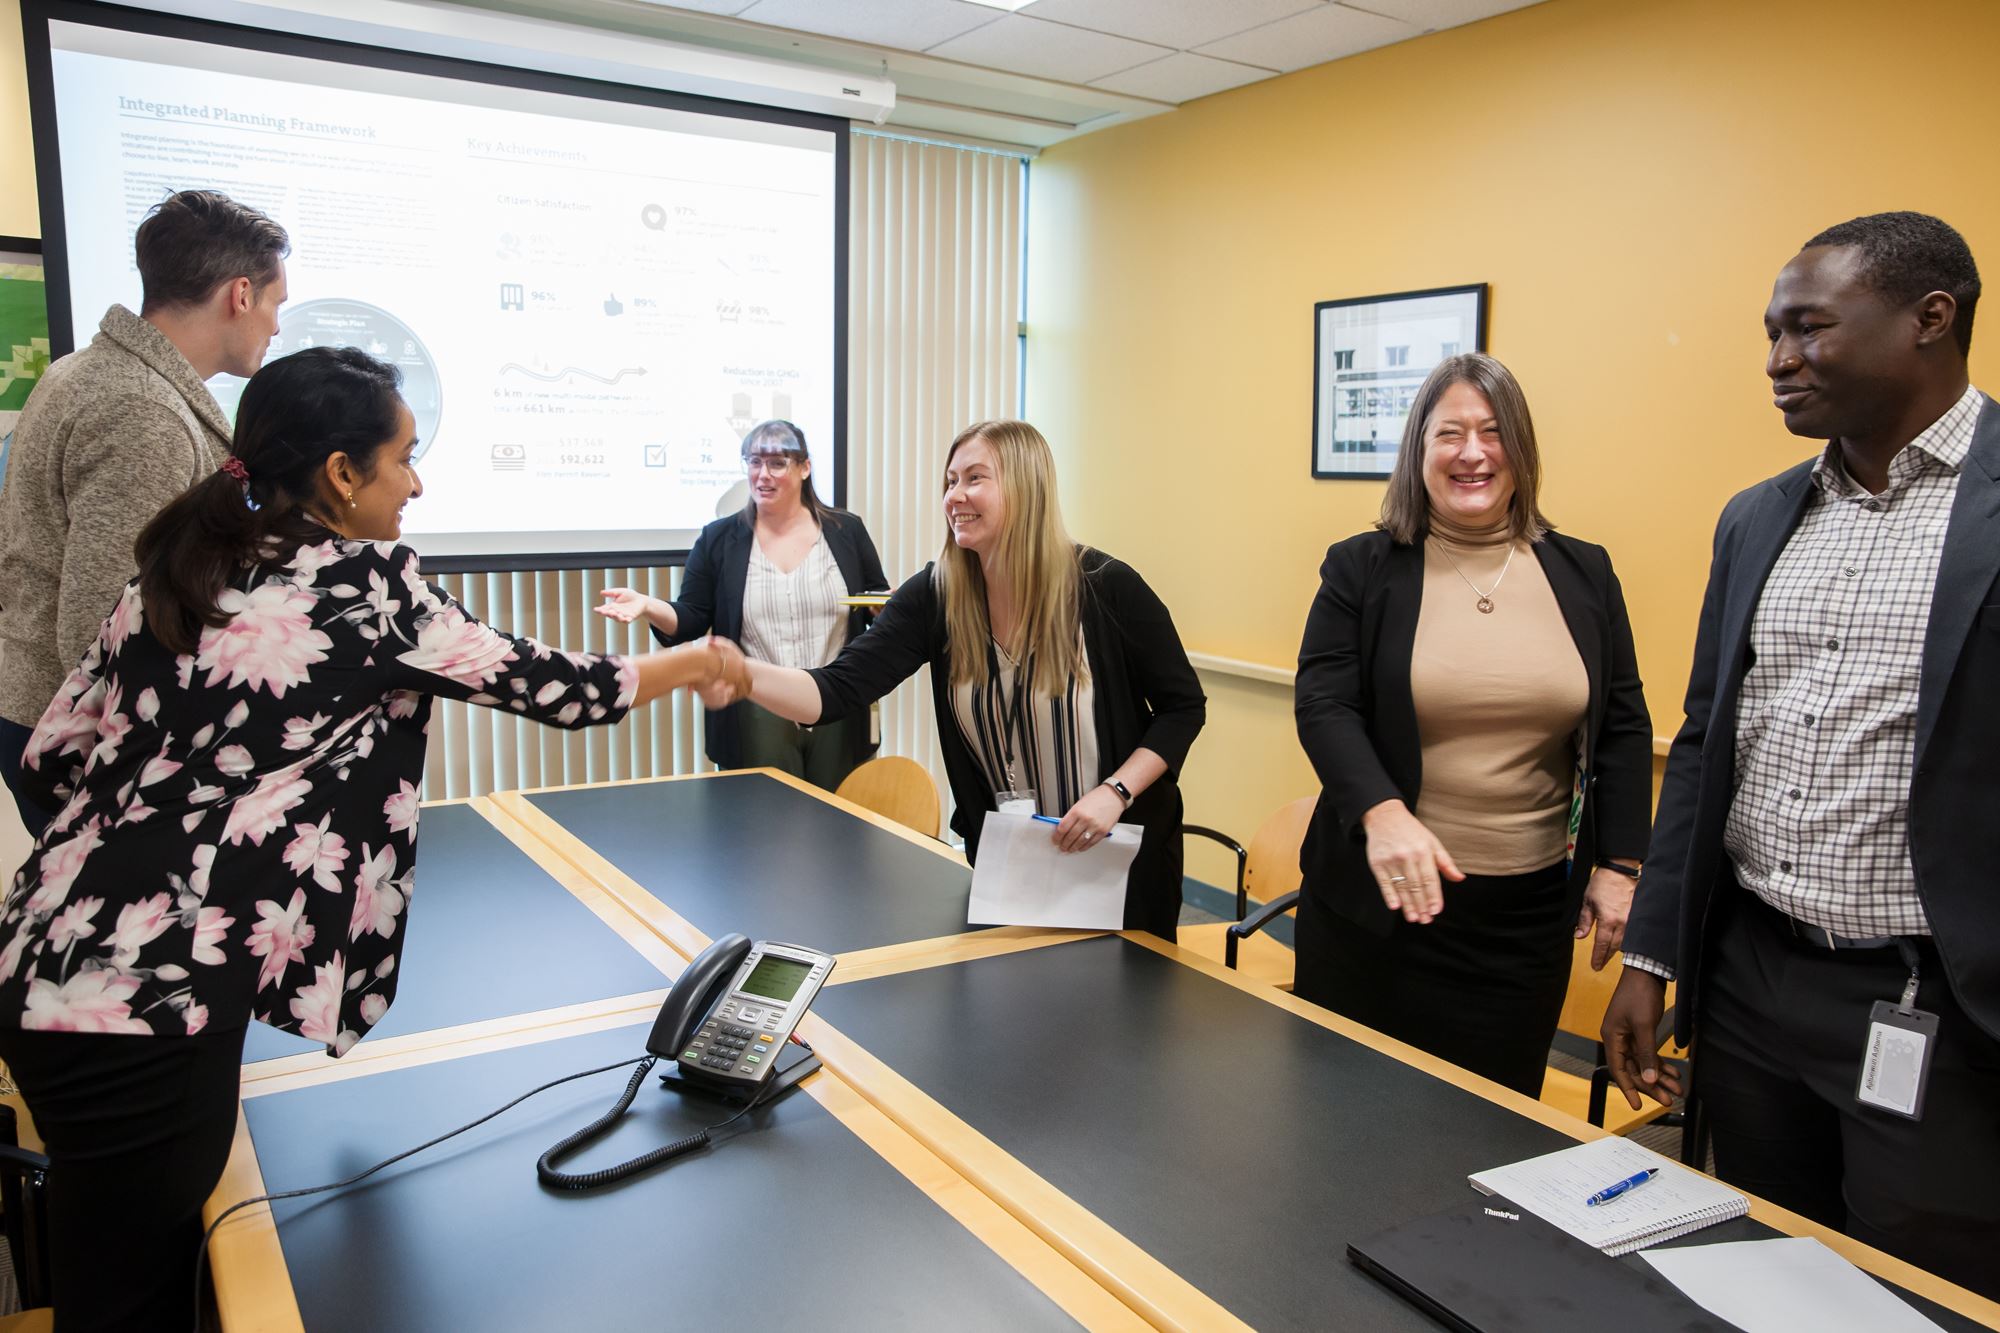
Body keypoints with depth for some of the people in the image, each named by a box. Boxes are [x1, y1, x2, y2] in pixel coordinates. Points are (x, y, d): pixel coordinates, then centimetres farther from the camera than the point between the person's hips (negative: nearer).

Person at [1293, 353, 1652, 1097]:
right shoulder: (1361, 570, -1)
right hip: (1380, 895, -2)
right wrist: (1381, 813, -25)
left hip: (1529, 909, 2)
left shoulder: (1584, 575, 7)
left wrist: (1619, 865, 4)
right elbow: (1323, 706, -9)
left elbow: (1623, 727, 9)